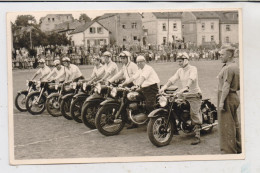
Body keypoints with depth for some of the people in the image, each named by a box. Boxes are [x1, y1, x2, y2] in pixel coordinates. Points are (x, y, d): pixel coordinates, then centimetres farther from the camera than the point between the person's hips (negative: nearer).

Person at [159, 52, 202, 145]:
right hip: (185, 95, 7)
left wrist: (185, 88, -44)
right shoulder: (180, 71, 14)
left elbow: (191, 79, -27)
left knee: (194, 114, -15)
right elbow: (172, 79, 4)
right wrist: (164, 87, -11)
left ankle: (197, 136, -15)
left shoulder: (192, 69, -9)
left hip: (194, 94, -7)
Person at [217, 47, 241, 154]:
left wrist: (222, 102, -23)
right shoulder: (236, 67, 15)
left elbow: (226, 86, -23)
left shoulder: (228, 68, -17)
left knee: (227, 126, -5)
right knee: (235, 124, 17)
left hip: (227, 98, -11)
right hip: (234, 97, 11)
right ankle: (238, 148, 26)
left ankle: (228, 151, -1)